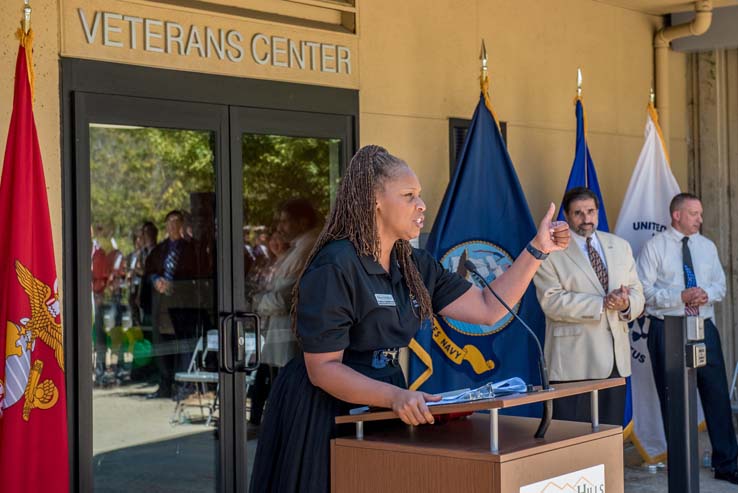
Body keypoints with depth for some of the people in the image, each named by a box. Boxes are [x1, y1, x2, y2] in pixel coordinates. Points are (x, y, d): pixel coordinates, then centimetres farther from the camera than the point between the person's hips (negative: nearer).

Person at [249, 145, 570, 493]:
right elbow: (322, 368, -23)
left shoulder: (413, 266, 5)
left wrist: (538, 249, -1)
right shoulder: (335, 267, -20)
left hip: (378, 409, 8)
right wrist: (395, 396, -35)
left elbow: (489, 310, 5)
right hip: (323, 415, -8)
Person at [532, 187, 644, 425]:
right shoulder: (550, 251, -3)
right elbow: (552, 302, -13)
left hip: (615, 357, 5)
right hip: (574, 360, -5)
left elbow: (637, 293, 12)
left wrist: (626, 304, -13)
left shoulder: (620, 246, 16)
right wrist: (603, 303, -18)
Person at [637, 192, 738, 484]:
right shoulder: (655, 247, -4)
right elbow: (644, 290, -9)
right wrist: (680, 297, -19)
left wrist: (707, 293, -12)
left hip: (703, 327, 4)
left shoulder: (707, 246, 11)